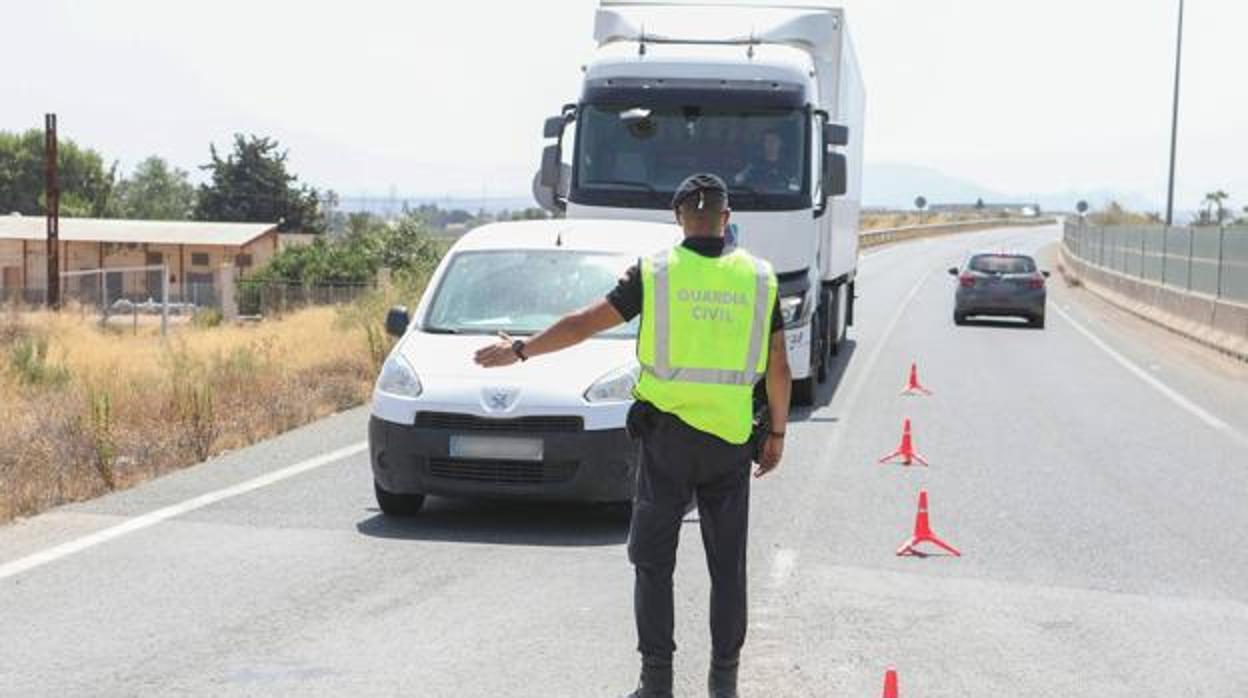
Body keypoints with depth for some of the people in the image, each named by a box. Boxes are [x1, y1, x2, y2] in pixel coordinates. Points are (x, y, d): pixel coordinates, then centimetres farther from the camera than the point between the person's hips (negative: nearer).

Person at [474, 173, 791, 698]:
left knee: (653, 562, 7)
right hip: (734, 438, 2)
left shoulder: (654, 273, -4)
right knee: (728, 565, 10)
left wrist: (519, 350, 10)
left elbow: (584, 323, -2)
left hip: (668, 433, -2)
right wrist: (777, 432, 15)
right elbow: (779, 366, 4)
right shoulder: (759, 277, 2)